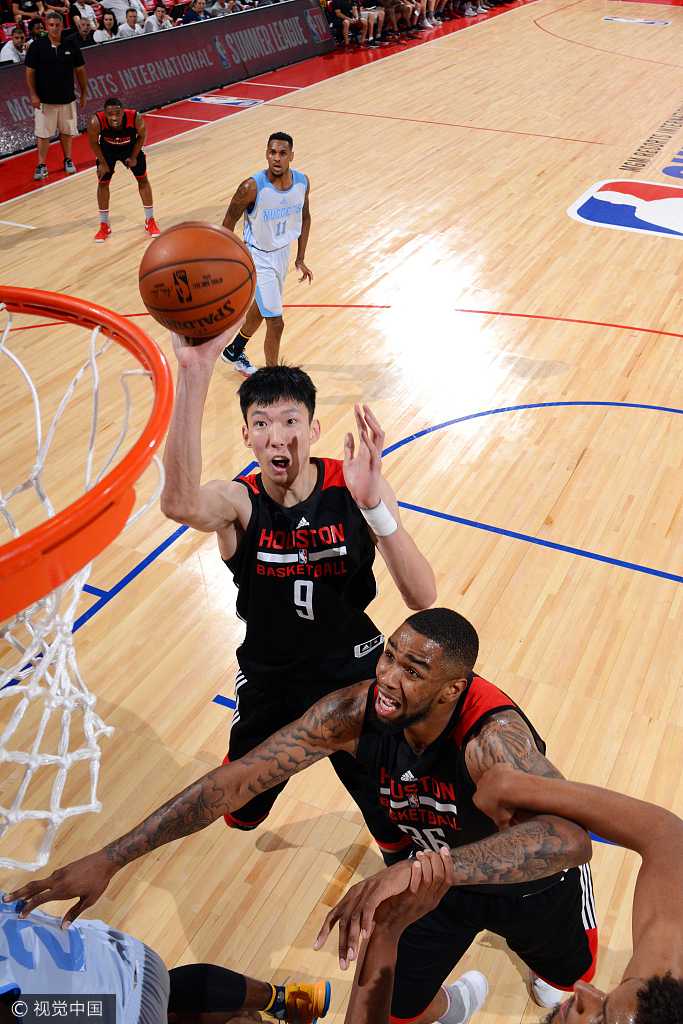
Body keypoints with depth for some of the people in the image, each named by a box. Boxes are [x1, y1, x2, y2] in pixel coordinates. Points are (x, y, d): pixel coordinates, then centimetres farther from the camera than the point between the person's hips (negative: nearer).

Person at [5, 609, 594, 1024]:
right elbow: (239, 779, -28)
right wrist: (110, 859, -30)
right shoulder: (355, 712, -32)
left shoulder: (492, 735, -45)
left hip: (533, 880, -2)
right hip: (442, 870, 3)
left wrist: (413, 870, -71)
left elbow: (571, 838, -62)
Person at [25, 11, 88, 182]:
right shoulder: (36, 46, -3)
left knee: (67, 131, 10)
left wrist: (84, 93, 10)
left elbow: (80, 70, 11)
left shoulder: (71, 46, 3)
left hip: (67, 98, 2)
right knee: (43, 134, 0)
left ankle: (68, 160, 28)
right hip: (44, 99, -2)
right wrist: (33, 94, -8)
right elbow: (30, 72, -2)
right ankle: (41, 166, 7)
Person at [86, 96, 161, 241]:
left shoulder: (136, 118, -37)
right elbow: (93, 142, -16)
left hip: (131, 146, 0)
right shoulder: (96, 122, -37)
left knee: (142, 179, 3)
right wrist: (102, 163, -9)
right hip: (107, 148, 0)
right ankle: (104, 226, 15)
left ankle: (150, 222, 19)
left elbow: (142, 135, -14)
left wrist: (133, 156, -9)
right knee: (103, 182, 0)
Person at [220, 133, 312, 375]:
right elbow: (228, 225, -15)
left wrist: (300, 258, 6)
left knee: (261, 307, 25)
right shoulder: (252, 188, -27)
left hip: (283, 252, 7)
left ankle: (233, 351, 50)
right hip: (259, 257, -6)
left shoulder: (302, 182, -11)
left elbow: (304, 218, 7)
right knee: (276, 323, -9)